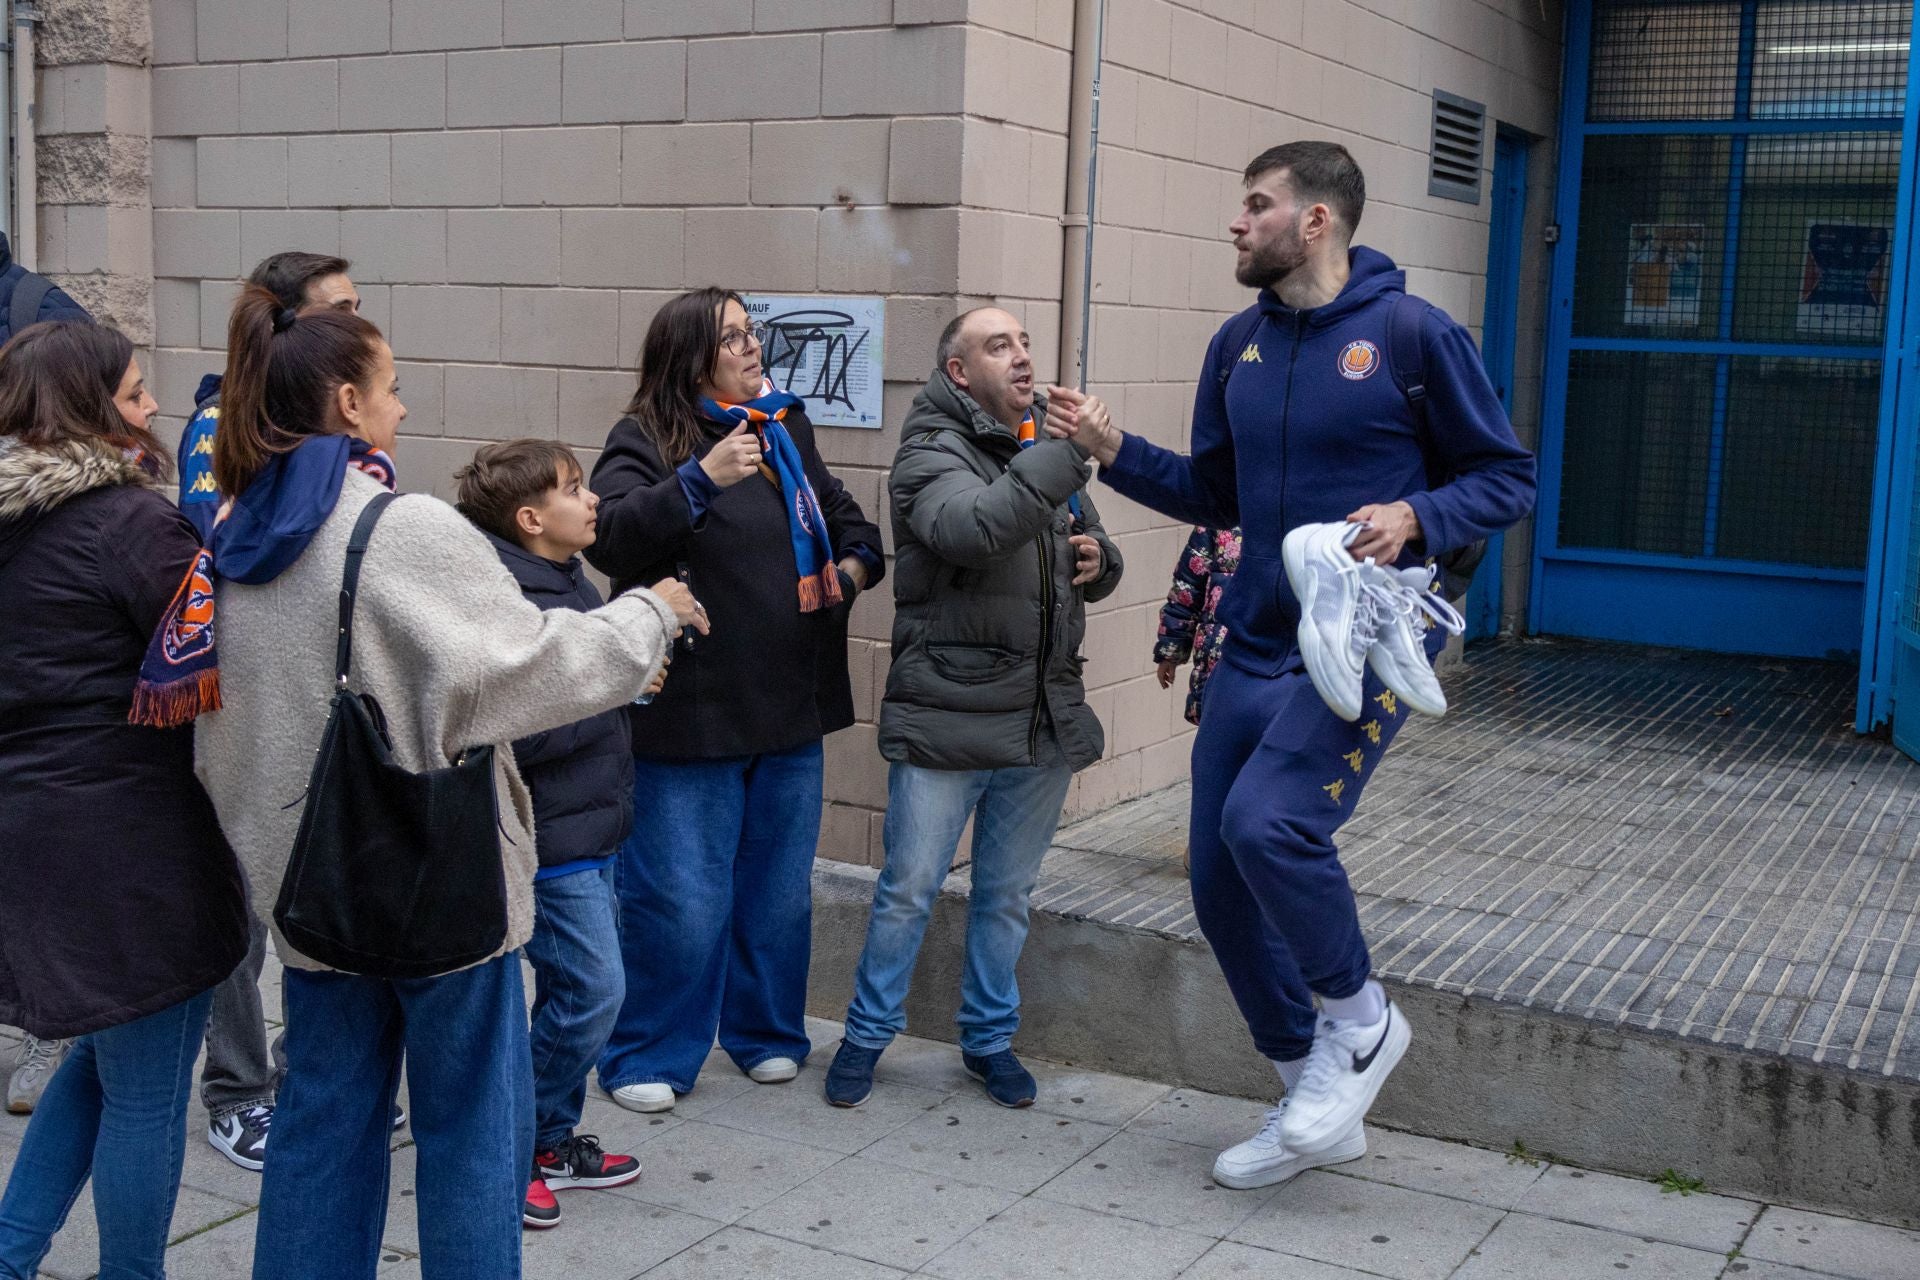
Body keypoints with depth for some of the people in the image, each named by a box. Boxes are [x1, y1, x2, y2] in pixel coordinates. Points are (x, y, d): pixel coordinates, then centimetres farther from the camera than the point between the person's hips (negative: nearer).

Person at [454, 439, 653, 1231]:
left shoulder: (571, 582, 9)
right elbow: (521, 735, -28)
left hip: (588, 829, 10)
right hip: (550, 834, -10)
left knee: (576, 989, 16)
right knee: (592, 990, -5)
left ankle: (550, 1140, 30)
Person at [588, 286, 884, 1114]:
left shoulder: (788, 432, 13)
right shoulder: (646, 439, -7)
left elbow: (851, 523, 27)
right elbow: (608, 538, -23)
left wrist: (854, 566, 5)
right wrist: (700, 480, -32)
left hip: (790, 710, 6)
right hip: (688, 716, -6)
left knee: (781, 890, 15)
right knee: (680, 899, -1)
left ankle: (765, 1034, 32)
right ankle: (649, 1057, 16)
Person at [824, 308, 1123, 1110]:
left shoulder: (1048, 454, 14)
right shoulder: (932, 454, -8)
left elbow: (1094, 572, 24)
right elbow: (970, 529, -31)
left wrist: (1098, 560, 0)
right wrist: (1067, 456, -33)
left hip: (1043, 720, 6)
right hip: (945, 718, -6)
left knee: (1008, 895, 15)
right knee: (908, 891, 4)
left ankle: (990, 1037, 30)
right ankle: (868, 1033, 22)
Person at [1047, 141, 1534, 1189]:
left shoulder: (1414, 337, -9)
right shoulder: (1238, 346, 9)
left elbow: (1506, 477, -3)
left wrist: (1415, 517, -21)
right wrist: (1115, 452, 5)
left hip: (1366, 642, -7)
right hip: (1255, 647, 7)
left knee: (1268, 822, -27)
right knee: (1219, 882, 6)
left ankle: (1359, 1019, 2)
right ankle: (1316, 1105, 24)